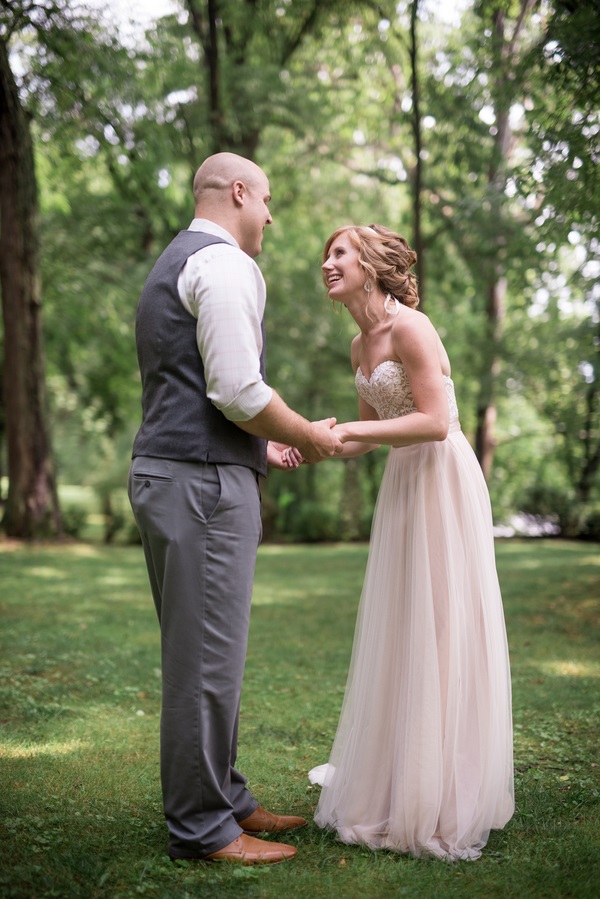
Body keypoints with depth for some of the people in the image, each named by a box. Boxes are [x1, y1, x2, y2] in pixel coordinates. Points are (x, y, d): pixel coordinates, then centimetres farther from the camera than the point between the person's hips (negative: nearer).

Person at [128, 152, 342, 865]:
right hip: (204, 483, -11)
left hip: (165, 469, 11)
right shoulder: (225, 263, -10)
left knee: (201, 653, 16)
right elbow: (237, 390, -19)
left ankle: (223, 798, 28)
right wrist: (309, 436, -3)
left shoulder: (172, 265, 23)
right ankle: (201, 827, 8)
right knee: (208, 657, -3)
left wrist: (259, 444, 24)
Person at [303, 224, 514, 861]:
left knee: (438, 632, -2)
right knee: (396, 633, 13)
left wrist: (345, 429, -20)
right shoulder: (359, 346, 12)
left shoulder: (410, 326, -14)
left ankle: (439, 803, 10)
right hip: (400, 482, 9)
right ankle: (389, 777, 27)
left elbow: (435, 422, -20)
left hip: (442, 481, -9)